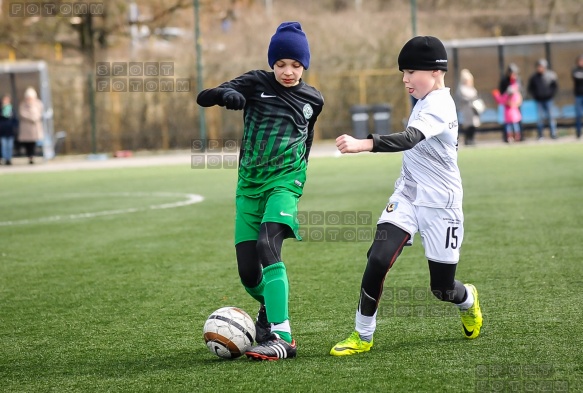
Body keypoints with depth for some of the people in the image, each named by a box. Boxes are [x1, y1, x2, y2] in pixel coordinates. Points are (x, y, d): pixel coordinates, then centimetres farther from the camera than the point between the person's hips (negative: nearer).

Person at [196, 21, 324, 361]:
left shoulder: (313, 100, 8)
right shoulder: (257, 84, 2)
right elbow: (204, 97, -7)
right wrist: (226, 94, -29)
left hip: (285, 181, -2)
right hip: (249, 183, 2)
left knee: (267, 246, -28)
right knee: (248, 271, -2)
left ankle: (282, 337, -34)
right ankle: (270, 309, 34)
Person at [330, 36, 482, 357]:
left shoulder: (439, 106, -20)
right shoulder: (426, 102, 9)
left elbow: (409, 139, -38)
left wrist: (363, 144, -52)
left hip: (440, 204, -7)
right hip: (407, 196, 7)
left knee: (442, 288, 3)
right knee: (378, 258, -16)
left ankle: (468, 300, 39)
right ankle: (362, 335, -9)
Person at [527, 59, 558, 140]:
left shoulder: (550, 75, -3)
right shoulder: (534, 77, 0)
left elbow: (555, 86, 6)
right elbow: (530, 88, 11)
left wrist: (551, 94, -2)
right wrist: (534, 95, 1)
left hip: (548, 100, -1)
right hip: (539, 101, 1)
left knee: (551, 116, 0)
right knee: (539, 117, -1)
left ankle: (553, 134, 5)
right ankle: (540, 135, 5)